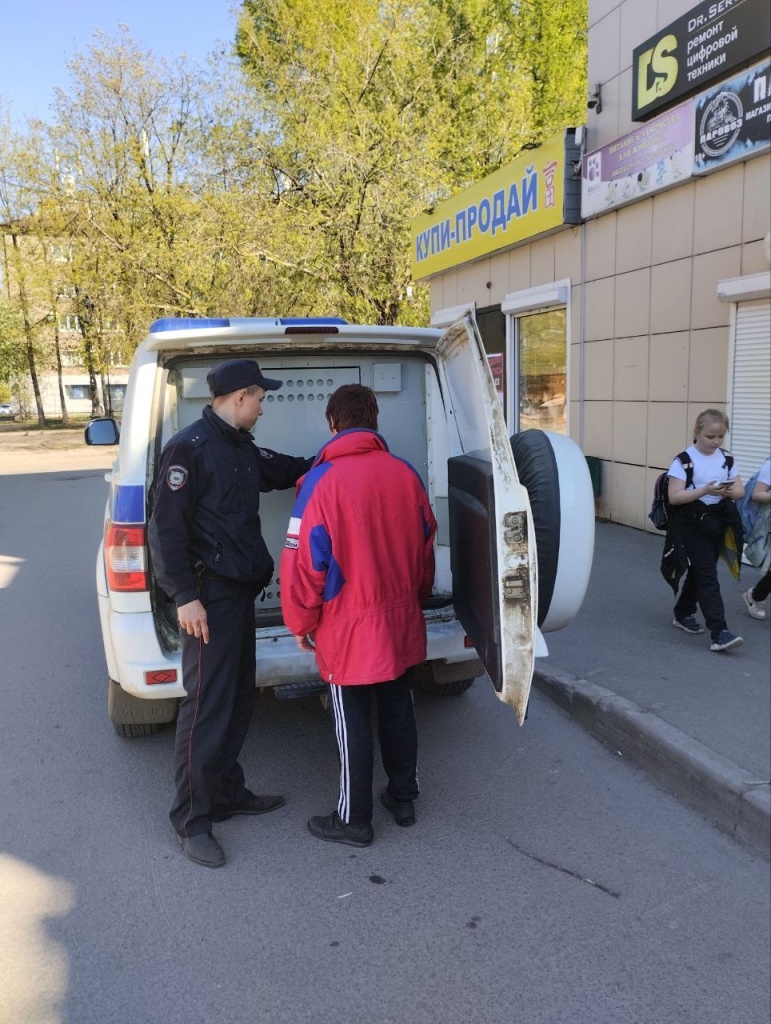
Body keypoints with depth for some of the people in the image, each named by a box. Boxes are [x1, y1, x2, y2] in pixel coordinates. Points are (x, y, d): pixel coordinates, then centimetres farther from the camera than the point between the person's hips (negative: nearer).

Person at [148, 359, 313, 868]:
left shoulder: (242, 448, 14)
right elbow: (166, 527, -16)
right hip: (209, 596, -9)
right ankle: (191, 819, 9)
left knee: (239, 697, 15)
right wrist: (185, 596, -19)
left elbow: (285, 469, 31)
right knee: (207, 703, -4)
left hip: (241, 590, 9)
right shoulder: (189, 447, -13)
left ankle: (227, 792, 30)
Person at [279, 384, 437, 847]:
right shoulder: (406, 474, -1)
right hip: (402, 620, 5)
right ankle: (403, 799, 35)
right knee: (398, 709, 19)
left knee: (353, 723, 8)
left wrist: (302, 623, 0)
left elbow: (304, 561, -15)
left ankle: (354, 820, 23)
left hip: (349, 627, -5)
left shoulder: (322, 481, -16)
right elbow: (426, 545, 9)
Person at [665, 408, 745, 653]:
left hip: (718, 523, 6)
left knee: (699, 572, 17)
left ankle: (683, 614, 37)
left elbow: (740, 490, 8)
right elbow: (674, 497, -16)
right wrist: (704, 490, -27)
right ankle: (719, 633, -11)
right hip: (693, 525, -6)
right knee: (708, 577, -9)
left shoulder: (727, 459, 6)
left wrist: (730, 491, -15)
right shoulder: (685, 460, -10)